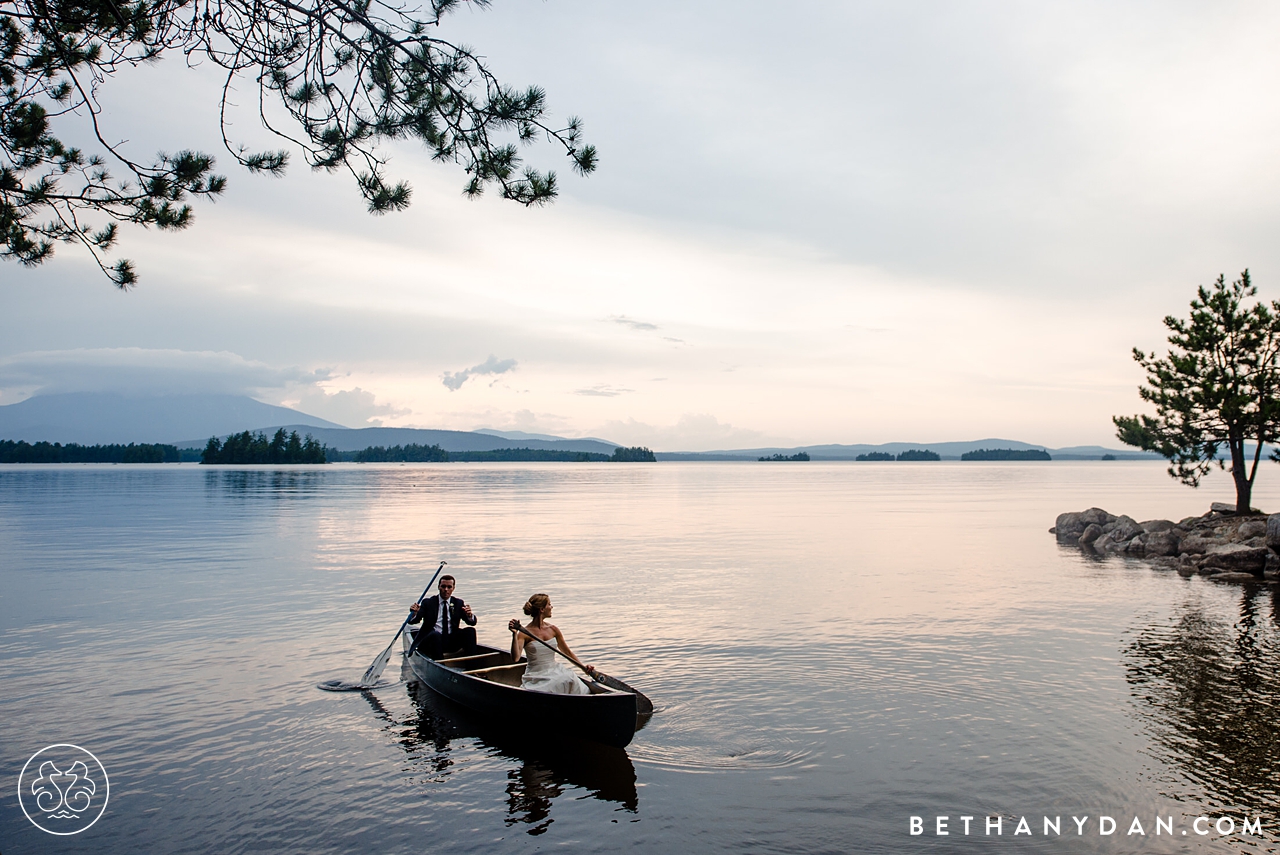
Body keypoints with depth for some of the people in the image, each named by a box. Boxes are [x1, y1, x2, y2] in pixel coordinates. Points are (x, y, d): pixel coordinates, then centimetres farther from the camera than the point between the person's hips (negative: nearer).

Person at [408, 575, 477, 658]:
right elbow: (412, 621, -4)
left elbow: (473, 623, 0)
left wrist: (469, 615, -24)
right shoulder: (428, 602, 5)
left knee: (470, 630, -20)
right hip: (432, 639, -3)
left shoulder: (458, 603, 11)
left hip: (451, 642, 3)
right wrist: (414, 613, -28)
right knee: (435, 634, -35)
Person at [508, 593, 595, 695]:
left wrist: (583, 667, 12)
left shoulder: (553, 629, 9)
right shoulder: (525, 634, -7)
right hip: (536, 676, -4)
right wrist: (514, 634, -26)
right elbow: (515, 658, -18)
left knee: (569, 680, -25)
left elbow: (567, 652, 19)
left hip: (555, 670, 5)